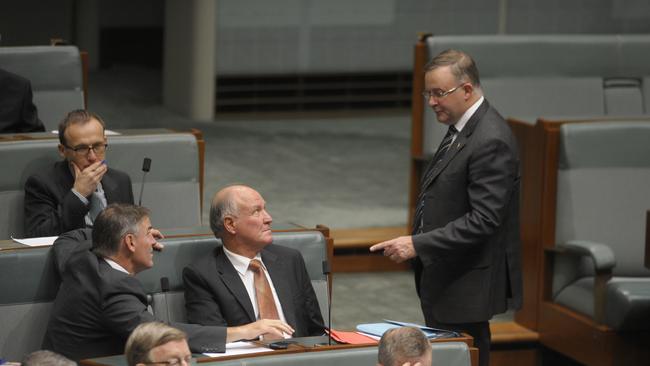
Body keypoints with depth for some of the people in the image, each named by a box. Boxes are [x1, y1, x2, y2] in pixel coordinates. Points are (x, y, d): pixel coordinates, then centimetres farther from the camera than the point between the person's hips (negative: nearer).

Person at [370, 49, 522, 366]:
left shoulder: (491, 141, -19)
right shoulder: (461, 129, 12)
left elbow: (483, 219, -25)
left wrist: (418, 245, -25)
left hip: (466, 286, -10)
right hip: (445, 280, 10)